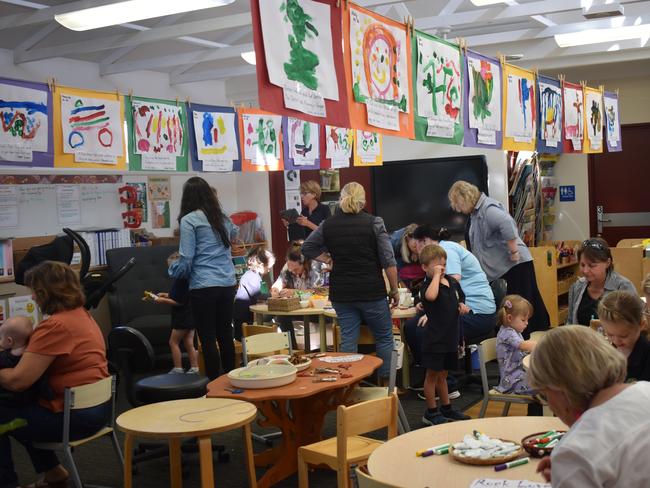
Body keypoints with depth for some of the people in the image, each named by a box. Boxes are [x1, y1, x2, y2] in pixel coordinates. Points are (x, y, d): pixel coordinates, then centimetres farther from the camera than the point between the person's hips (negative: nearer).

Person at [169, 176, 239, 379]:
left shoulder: (189, 220, -6)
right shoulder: (222, 218, 11)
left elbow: (186, 260, -11)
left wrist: (173, 269, 10)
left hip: (203, 286, -6)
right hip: (228, 284, 6)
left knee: (208, 339, -1)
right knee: (225, 334, 14)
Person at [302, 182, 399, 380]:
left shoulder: (328, 225, 1)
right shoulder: (374, 223, -8)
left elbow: (307, 248, 14)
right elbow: (388, 261, -8)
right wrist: (394, 290, 0)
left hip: (341, 293, 3)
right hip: (371, 291, -3)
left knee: (348, 339, 9)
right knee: (384, 337, 12)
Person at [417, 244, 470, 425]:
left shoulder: (452, 282, 6)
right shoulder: (427, 285, -16)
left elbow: (460, 297, 23)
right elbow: (431, 296, -41)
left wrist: (462, 306, 1)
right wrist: (436, 275, -29)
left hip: (450, 337, 7)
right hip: (434, 340, -7)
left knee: (442, 375, 21)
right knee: (432, 375, 5)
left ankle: (447, 408, 33)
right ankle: (431, 412, 16)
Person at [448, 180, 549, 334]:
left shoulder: (487, 208, -17)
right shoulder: (475, 213, 13)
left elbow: (506, 223, -34)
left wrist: (513, 251, -29)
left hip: (516, 263, -10)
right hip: (503, 266, 10)